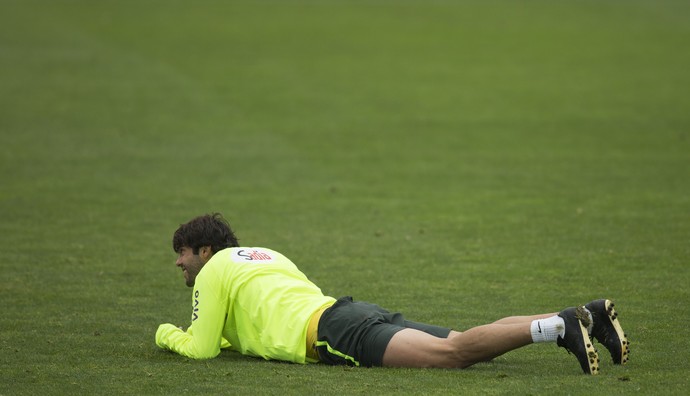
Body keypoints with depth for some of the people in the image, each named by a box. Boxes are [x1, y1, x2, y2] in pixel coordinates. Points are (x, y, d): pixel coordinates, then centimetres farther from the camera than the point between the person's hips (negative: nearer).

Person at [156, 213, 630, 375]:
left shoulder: (213, 271, 12)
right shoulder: (265, 256, 37)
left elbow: (202, 348, 9)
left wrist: (168, 335, 30)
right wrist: (208, 332, 45)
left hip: (335, 331, -8)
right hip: (355, 311, 8)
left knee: (453, 352, -25)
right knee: (464, 346, -3)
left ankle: (563, 326, -42)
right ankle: (585, 315, -16)